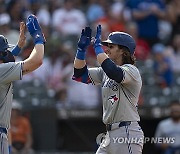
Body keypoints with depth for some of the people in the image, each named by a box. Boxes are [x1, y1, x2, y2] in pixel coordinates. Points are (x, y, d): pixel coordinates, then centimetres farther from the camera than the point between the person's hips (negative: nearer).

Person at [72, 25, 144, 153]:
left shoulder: (131, 70, -9)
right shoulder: (105, 72, 17)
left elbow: (113, 73, -30)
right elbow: (80, 74, 12)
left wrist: (97, 45, -23)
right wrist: (82, 48, -1)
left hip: (127, 132, -9)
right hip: (110, 134, 9)